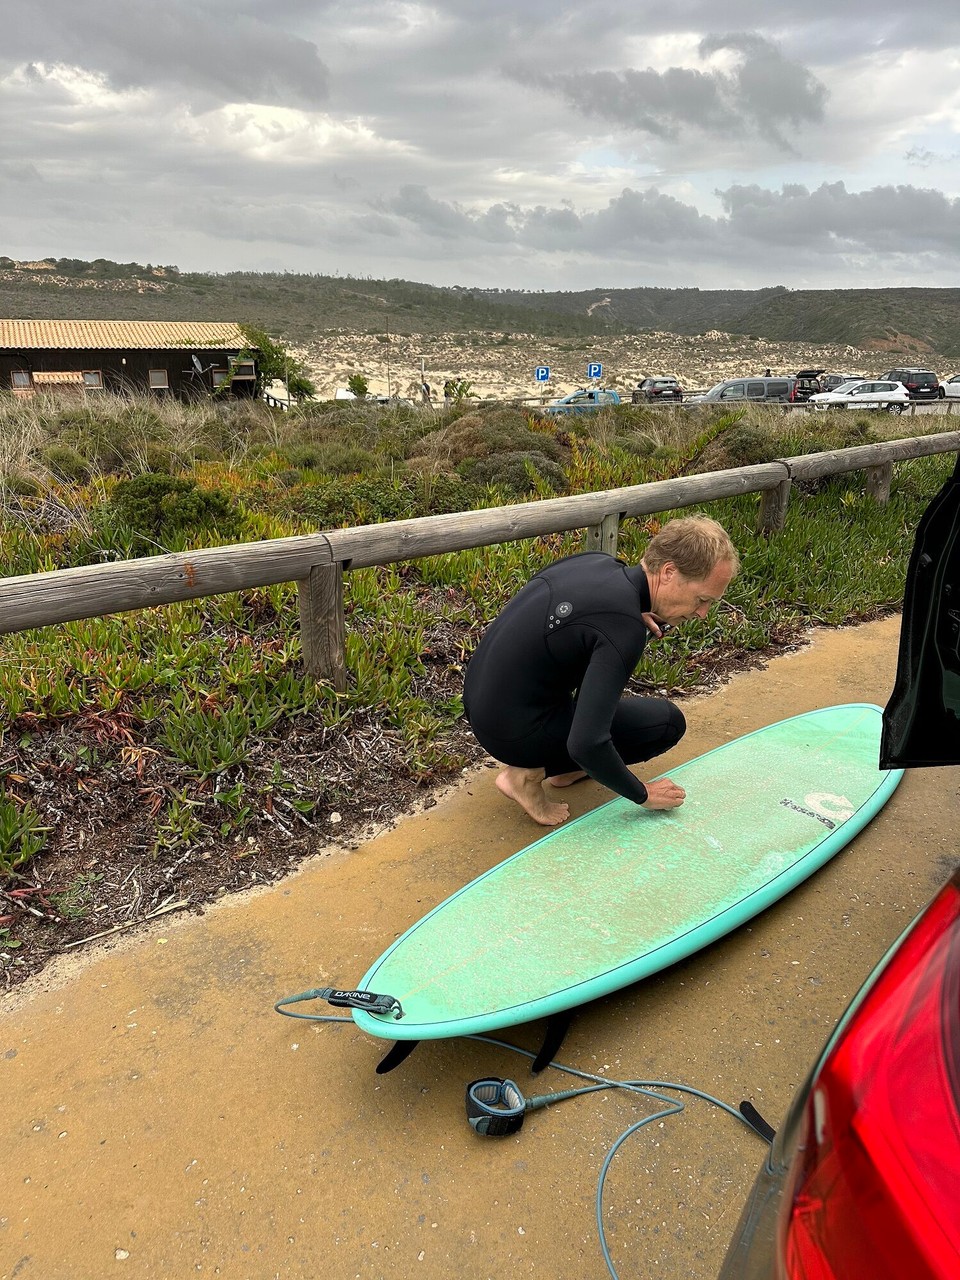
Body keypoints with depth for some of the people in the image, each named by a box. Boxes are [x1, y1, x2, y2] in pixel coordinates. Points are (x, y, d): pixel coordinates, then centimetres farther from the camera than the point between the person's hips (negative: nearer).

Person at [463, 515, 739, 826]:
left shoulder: (597, 561, -2)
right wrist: (643, 795, -10)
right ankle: (528, 772, -1)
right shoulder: (623, 629, -26)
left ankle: (563, 766, 22)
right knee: (668, 722, -2)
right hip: (512, 733, -8)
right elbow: (586, 744, -29)